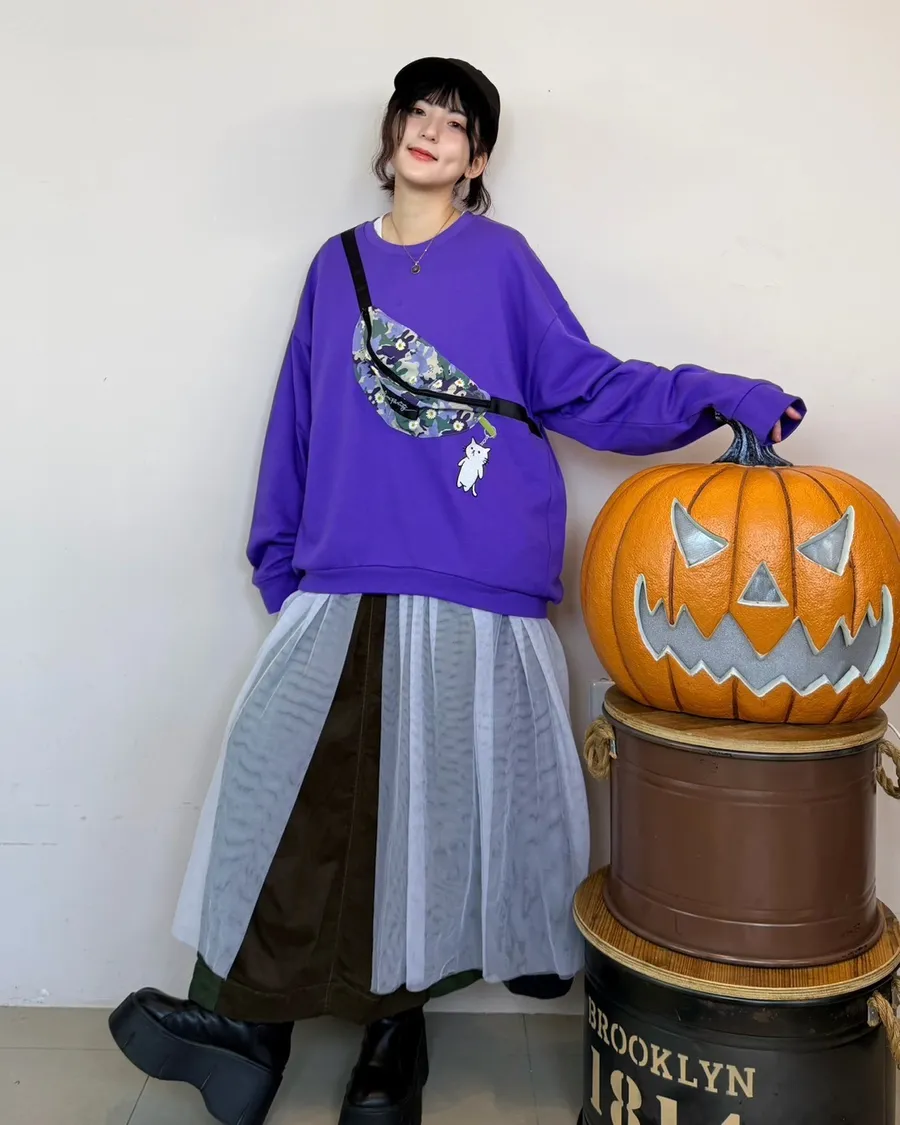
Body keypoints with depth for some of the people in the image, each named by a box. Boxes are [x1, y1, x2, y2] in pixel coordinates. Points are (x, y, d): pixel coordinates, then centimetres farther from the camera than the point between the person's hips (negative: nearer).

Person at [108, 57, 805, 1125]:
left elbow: (584, 387, 1)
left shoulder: (501, 260, 6)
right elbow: (299, 424, 17)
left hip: (473, 593, -2)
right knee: (300, 789, -3)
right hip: (343, 586, 3)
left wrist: (716, 394, -11)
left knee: (435, 803, 2)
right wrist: (279, 559, 17)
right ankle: (252, 1012, 13)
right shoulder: (336, 266, 16)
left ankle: (394, 1026, 20)